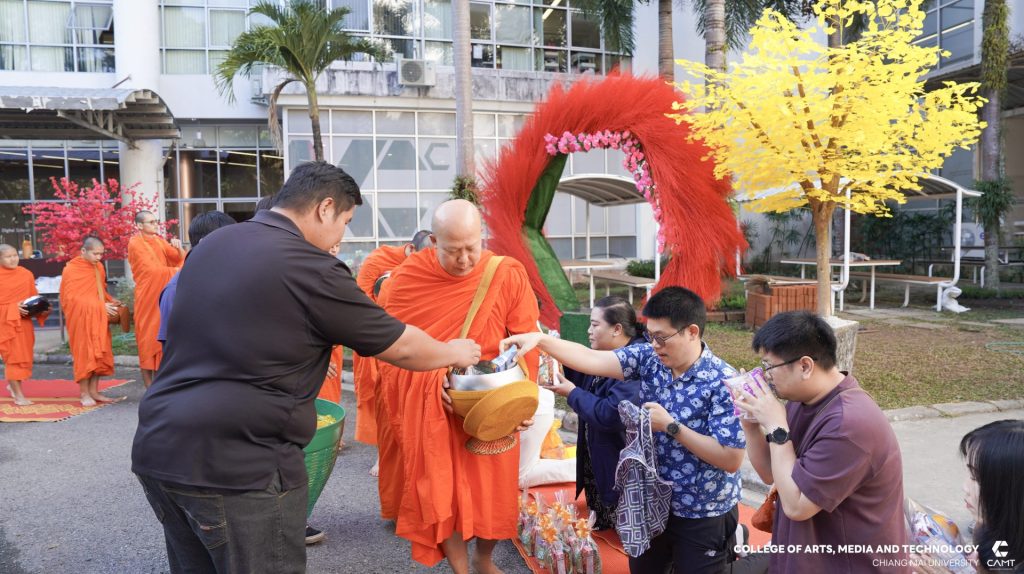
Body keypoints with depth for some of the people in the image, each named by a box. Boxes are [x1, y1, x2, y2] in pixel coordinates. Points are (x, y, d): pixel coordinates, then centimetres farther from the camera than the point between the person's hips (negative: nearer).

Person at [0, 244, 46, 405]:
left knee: (24, 355, 12)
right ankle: (18, 394, 4)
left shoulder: (26, 274, 4)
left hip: (24, 322, 4)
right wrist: (13, 308, -18)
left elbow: (34, 297, 10)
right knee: (13, 356, -3)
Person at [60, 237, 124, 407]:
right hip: (81, 319, -6)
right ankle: (84, 393, 5)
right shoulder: (71, 270, -9)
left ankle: (94, 391, 12)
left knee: (99, 353, 5)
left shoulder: (99, 267, 10)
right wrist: (100, 306, -18)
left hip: (98, 319, 6)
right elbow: (71, 298, -13)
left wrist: (110, 301, 1)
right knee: (84, 354, -3)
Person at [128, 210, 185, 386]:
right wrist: (178, 271, -11)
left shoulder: (159, 241, 10)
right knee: (148, 338, -2)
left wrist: (179, 249, -14)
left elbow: (180, 259, 7)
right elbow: (151, 269, -16)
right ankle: (149, 386, 3)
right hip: (147, 296, -6)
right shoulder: (135, 244, -9)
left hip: (162, 295, 6)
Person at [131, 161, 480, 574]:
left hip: (157, 450, 8)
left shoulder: (212, 244, 10)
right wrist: (454, 353, 17)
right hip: (237, 462, -8)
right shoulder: (312, 269, -12)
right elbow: (400, 347, -2)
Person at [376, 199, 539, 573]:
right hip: (429, 405, -1)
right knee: (442, 489, 4)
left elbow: (526, 342, -4)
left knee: (492, 484, 12)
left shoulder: (508, 275, -10)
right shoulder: (406, 279, -10)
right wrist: (434, 376, -17)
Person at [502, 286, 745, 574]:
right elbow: (593, 360, -16)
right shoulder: (648, 359, -7)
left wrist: (670, 426, -23)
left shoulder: (723, 383, -21)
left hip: (703, 515, -5)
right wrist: (540, 339, -29)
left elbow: (732, 459, -23)